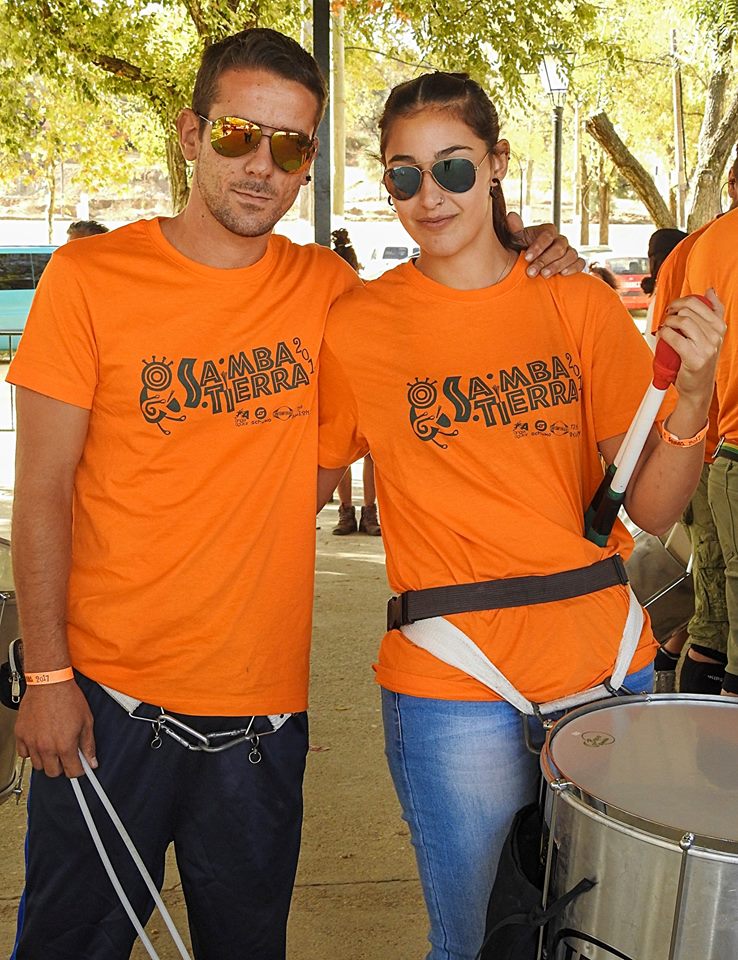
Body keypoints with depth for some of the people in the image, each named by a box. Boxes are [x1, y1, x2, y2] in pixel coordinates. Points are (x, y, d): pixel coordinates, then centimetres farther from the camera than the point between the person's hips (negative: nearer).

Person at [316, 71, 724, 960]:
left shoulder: (576, 301, 2)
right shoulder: (357, 324, -2)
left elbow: (650, 509, -1)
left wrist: (690, 394, -18)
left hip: (605, 664, 3)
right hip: (453, 686, -2)